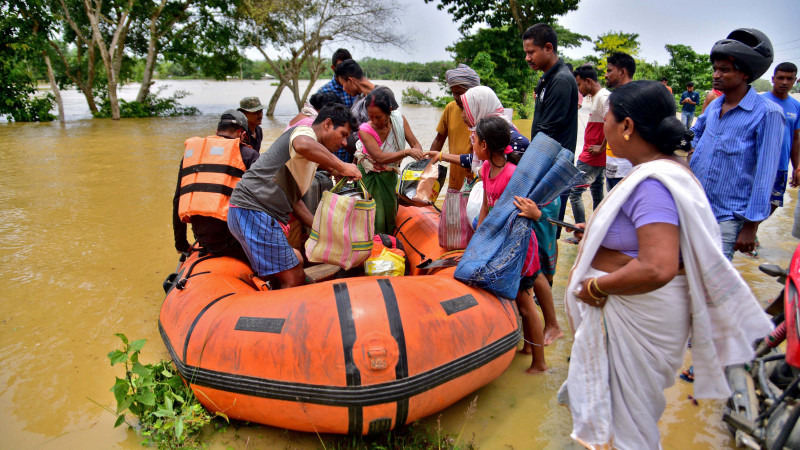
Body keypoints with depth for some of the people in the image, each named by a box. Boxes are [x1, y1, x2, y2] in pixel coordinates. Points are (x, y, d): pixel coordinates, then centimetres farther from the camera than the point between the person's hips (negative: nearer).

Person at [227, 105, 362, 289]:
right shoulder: (305, 131, -6)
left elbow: (294, 199, 25)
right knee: (294, 279, -8)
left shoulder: (310, 159, 24)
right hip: (254, 212, -10)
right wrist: (342, 166, -25)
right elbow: (303, 145, -34)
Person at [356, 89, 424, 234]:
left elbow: (416, 144, -7)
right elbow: (380, 157, -34)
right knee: (375, 216, -6)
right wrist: (407, 152, -43)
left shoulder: (399, 120, -12)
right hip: (370, 176, -4)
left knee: (391, 213, 10)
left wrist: (419, 155, -30)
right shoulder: (365, 130, -24)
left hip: (389, 175, 4)